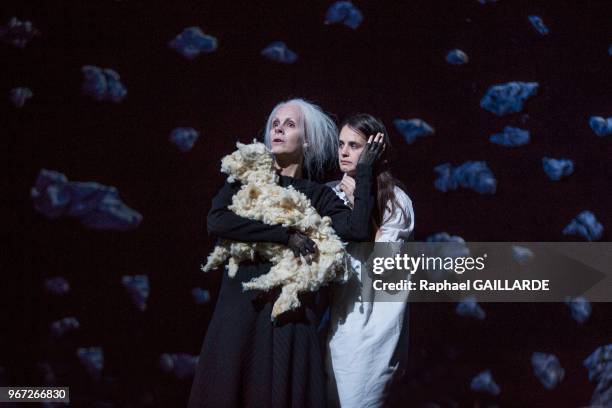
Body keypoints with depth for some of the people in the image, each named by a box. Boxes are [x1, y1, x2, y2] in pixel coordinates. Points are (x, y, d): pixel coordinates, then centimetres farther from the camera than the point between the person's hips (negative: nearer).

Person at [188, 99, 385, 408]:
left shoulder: (318, 195, 10)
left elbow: (358, 228, -8)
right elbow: (216, 221, -10)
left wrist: (364, 169, -1)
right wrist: (285, 235, -15)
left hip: (293, 312, 0)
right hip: (242, 306, 0)